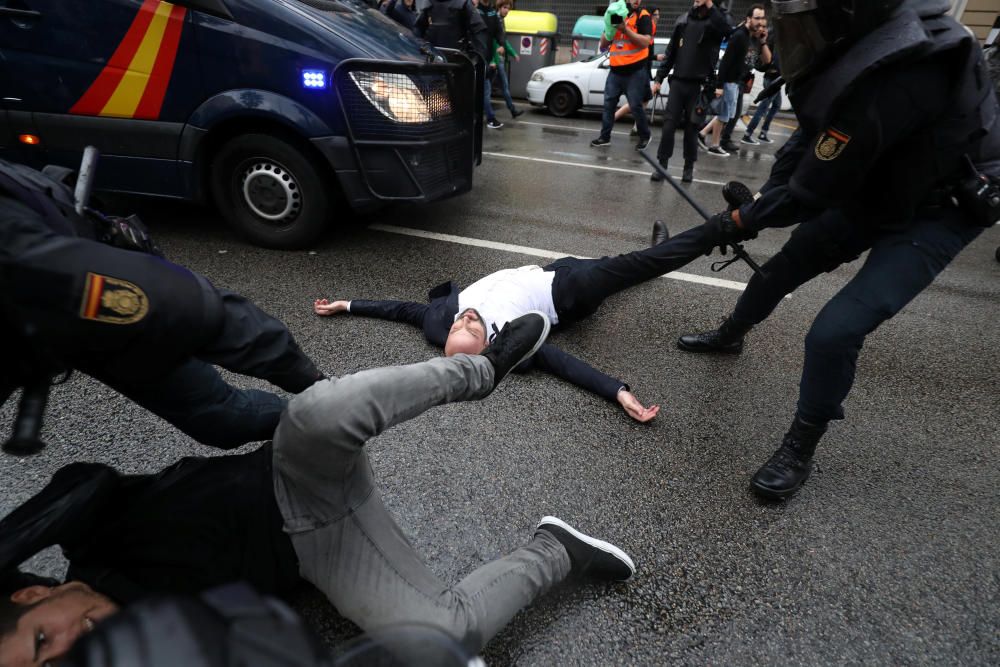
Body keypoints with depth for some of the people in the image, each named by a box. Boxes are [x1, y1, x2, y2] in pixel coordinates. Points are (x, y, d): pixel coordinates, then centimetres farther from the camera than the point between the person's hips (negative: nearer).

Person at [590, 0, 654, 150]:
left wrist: (625, 29, -21)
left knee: (635, 106, -3)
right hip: (615, 71, 5)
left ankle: (645, 135, 14)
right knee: (609, 104, 3)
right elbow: (603, 44, 13)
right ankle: (605, 136, 11)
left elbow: (645, 42, -15)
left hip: (635, 72, -5)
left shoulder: (643, 16, -2)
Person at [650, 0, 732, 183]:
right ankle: (662, 164, 0)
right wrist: (659, 78, 8)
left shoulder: (715, 21, 0)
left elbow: (728, 31, -23)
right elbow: (671, 52, 14)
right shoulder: (683, 21, 11)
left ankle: (689, 167, 12)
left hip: (699, 85, -3)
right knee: (669, 125, -4)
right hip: (677, 82, 3)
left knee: (691, 128, 2)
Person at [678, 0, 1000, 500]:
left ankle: (800, 451, 2)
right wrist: (757, 204, -8)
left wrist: (745, 221, -11)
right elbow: (808, 138, 0)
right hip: (871, 190, 9)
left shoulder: (892, 76, -36)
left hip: (937, 210, -8)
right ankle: (729, 335, 43)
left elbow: (813, 188, -27)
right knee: (781, 265, 16)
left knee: (836, 330, -19)